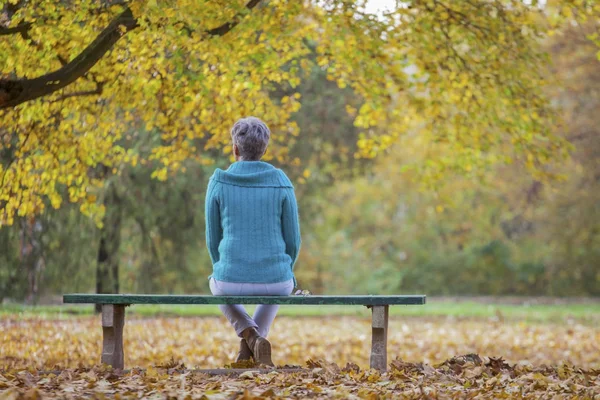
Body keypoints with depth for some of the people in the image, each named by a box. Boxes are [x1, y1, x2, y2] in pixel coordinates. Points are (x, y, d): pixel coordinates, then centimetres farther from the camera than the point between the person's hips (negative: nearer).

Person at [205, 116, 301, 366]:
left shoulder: (218, 184, -3)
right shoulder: (282, 184, -2)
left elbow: (213, 239, 5)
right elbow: (292, 240, 2)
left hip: (233, 280, -1)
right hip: (274, 279, 1)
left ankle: (248, 335, 15)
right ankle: (254, 343, 24)